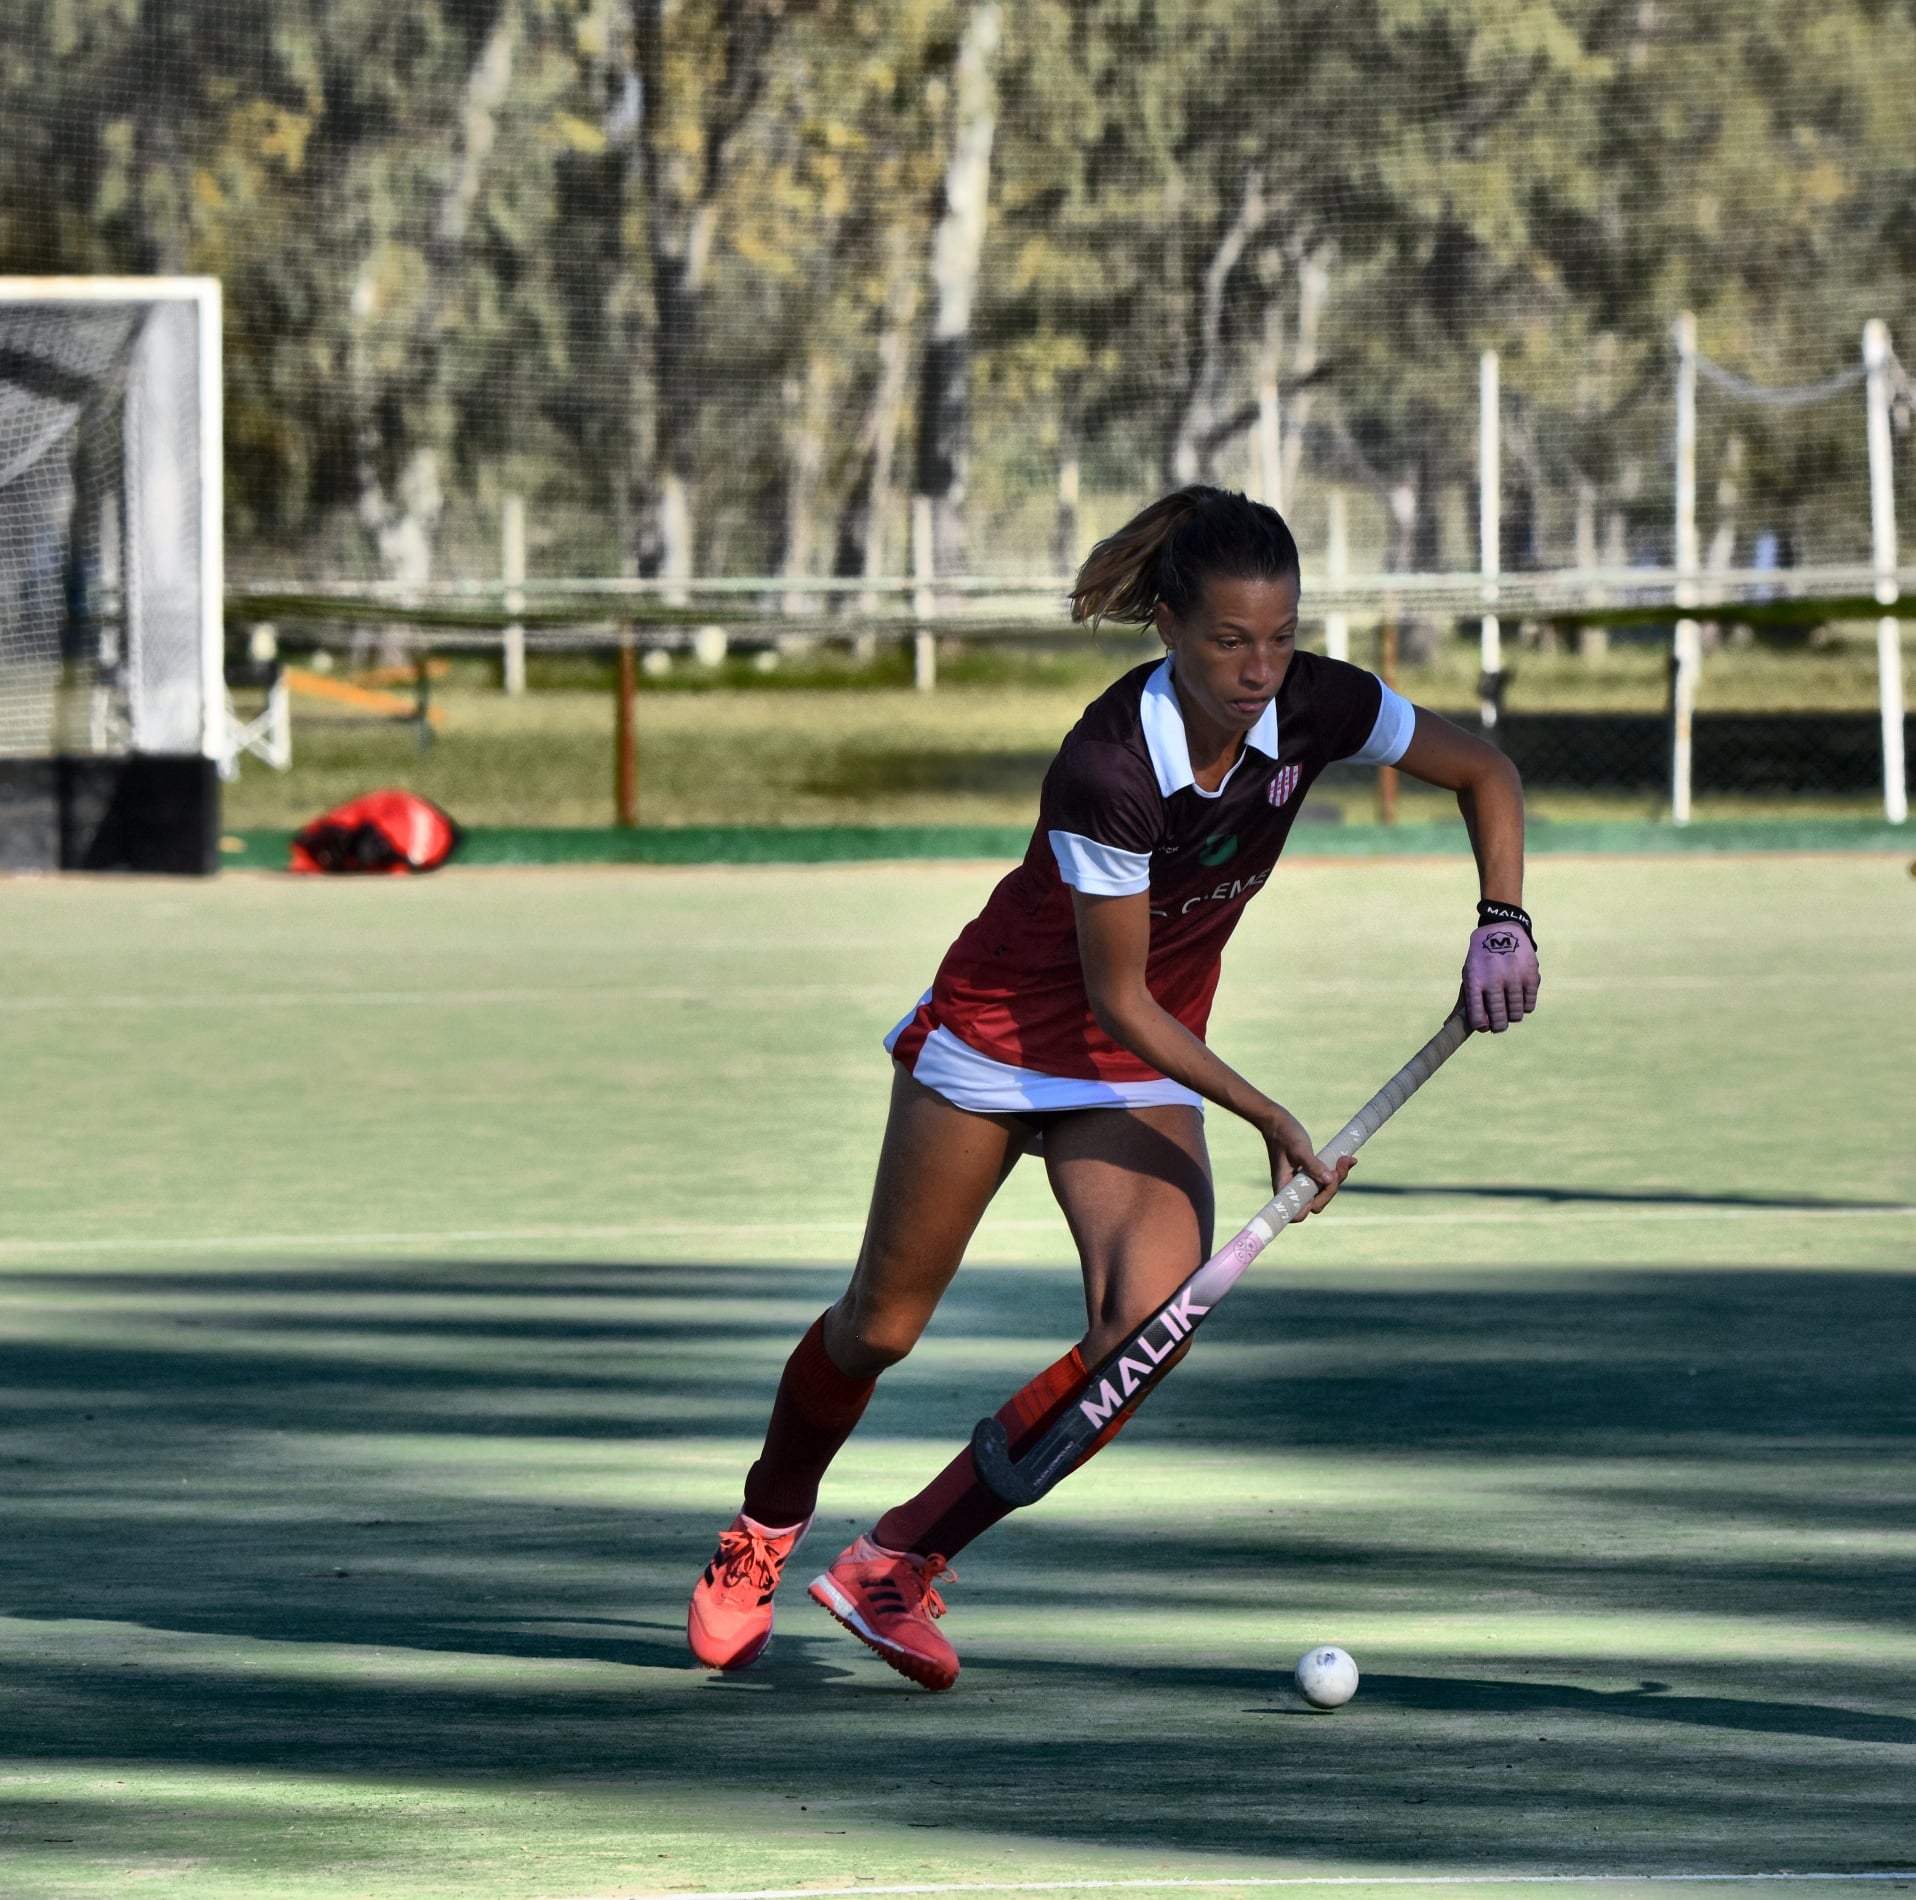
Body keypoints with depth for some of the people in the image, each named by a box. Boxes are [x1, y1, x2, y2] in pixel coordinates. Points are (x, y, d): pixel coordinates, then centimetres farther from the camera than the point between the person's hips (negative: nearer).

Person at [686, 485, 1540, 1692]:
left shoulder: (1315, 707, -18)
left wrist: (1503, 920, -17)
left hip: (1145, 1068, 4)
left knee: (1149, 1326, -18)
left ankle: (900, 1563, -5)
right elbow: (1117, 999, -23)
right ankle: (765, 1529, 39)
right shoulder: (1107, 767, -32)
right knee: (882, 1325, 8)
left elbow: (1484, 771, -2)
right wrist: (1270, 1119, -24)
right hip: (1002, 1028, -4)